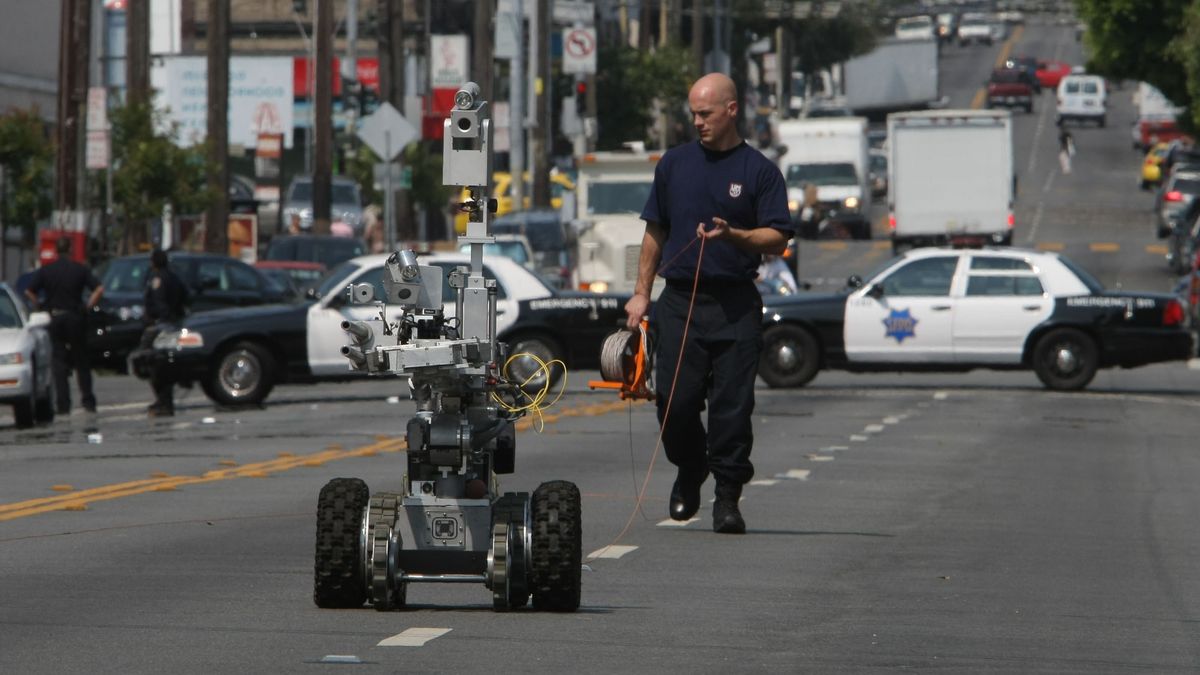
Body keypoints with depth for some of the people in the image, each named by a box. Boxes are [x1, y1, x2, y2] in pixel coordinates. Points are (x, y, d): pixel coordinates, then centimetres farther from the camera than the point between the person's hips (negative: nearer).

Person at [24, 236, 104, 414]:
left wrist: (40, 306, 3)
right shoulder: (80, 269, -2)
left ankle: (63, 404, -4)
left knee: (59, 361, 4)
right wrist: (88, 306, -2)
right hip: (76, 317, 0)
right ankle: (88, 401, 11)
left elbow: (29, 291, -8)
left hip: (55, 319, 0)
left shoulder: (45, 271, -1)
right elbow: (99, 289, -10)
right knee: (81, 361, 11)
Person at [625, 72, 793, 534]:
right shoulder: (675, 164, 12)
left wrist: (731, 235, -18)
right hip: (679, 301, 2)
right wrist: (641, 292, 13)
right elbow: (655, 232, 19)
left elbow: (777, 239, -1)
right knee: (675, 401, -3)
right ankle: (689, 470, 24)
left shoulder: (759, 171, 3)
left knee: (732, 405, -5)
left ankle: (727, 496, 2)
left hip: (736, 307, -2)